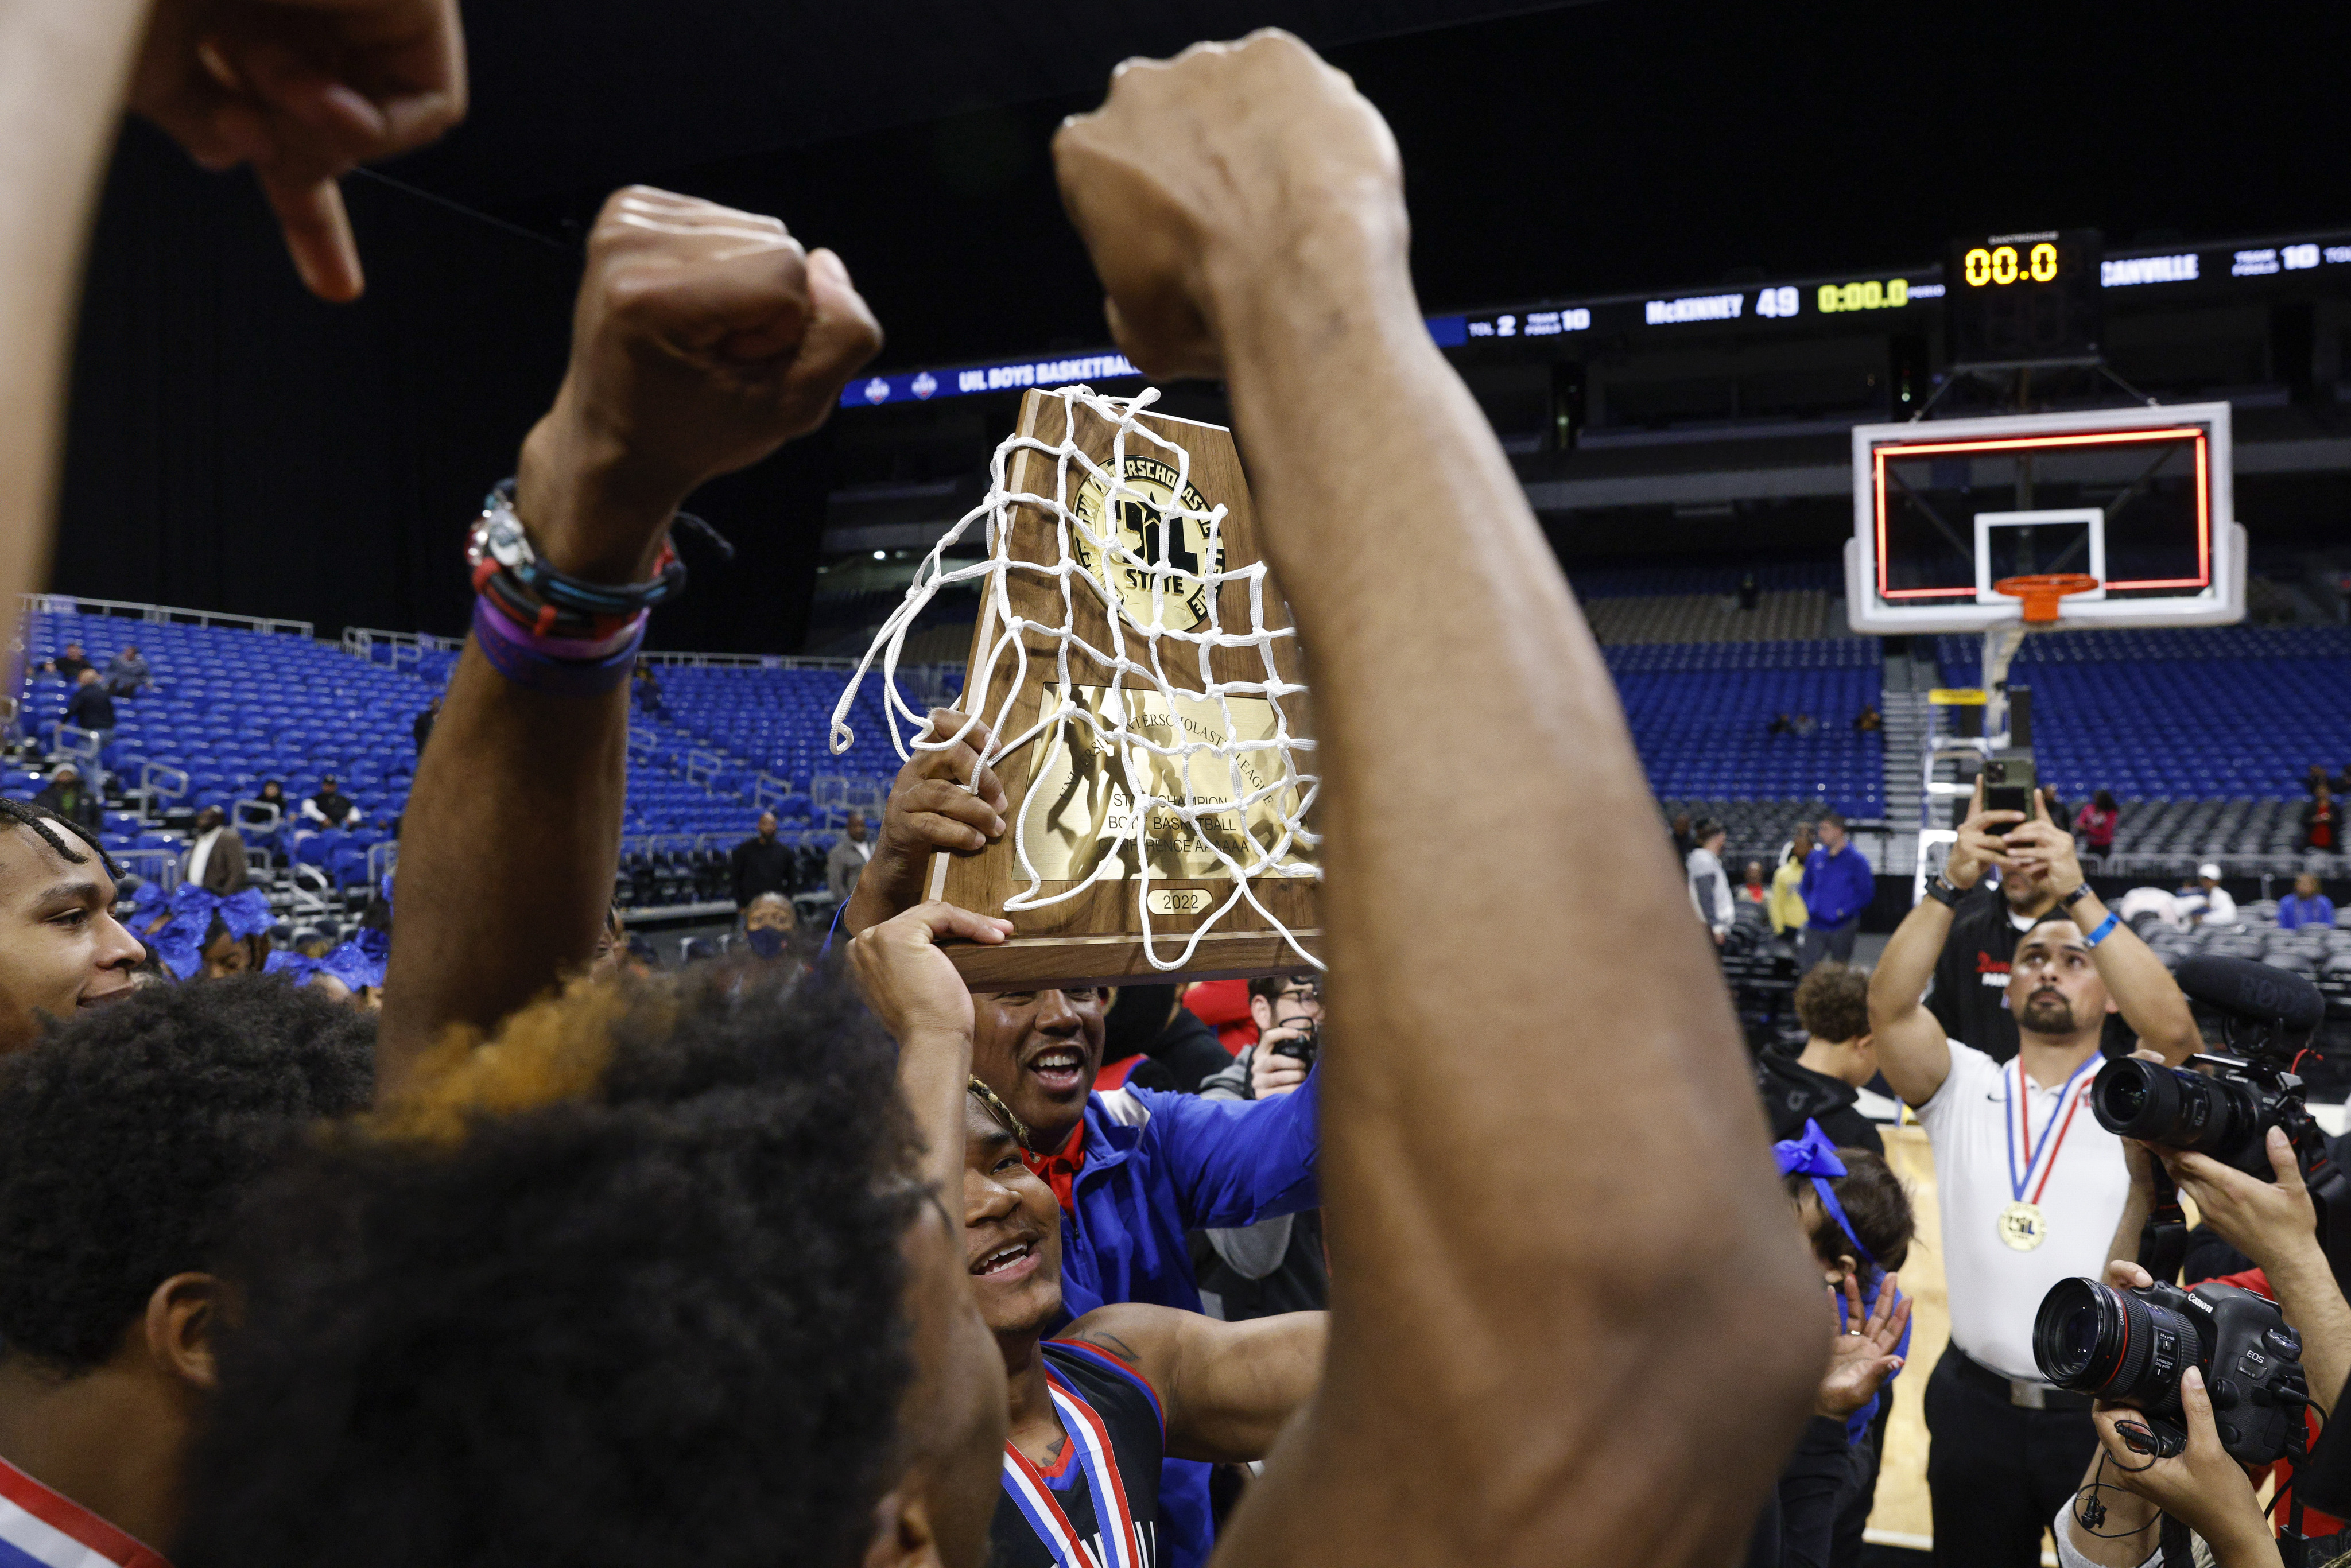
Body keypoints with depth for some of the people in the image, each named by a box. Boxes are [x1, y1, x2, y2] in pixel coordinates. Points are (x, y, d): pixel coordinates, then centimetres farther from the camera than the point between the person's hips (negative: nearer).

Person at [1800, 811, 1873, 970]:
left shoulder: (1855, 860, -7)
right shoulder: (1815, 857, 7)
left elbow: (1867, 893, -7)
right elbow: (1806, 884, 20)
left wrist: (1844, 911, -14)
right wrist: (1809, 907, 4)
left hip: (1842, 927, -4)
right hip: (1815, 926, 4)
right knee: (1806, 964, -2)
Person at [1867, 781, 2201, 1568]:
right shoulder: (1963, 1086, 1)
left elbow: (2175, 1032, -24)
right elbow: (1888, 1008, -18)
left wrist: (2077, 894, -30)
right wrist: (1953, 884, -28)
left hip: (2105, 1410, -1)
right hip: (1977, 1403, 1)